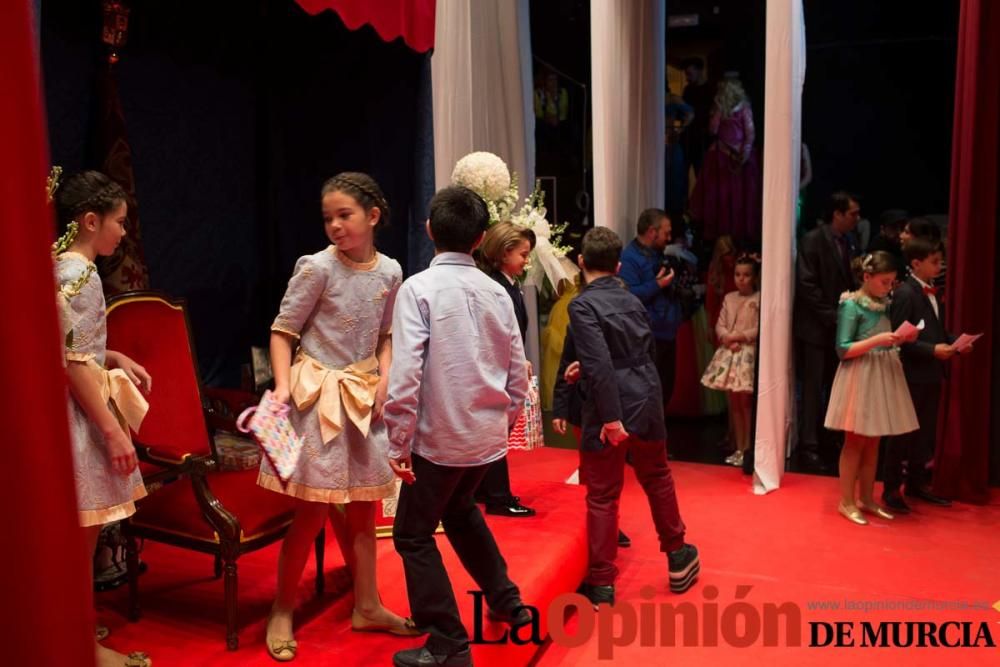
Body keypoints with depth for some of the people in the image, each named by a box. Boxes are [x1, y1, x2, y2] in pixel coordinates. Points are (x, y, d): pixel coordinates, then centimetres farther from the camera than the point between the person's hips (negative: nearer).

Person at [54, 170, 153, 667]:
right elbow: (75, 364, -21)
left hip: (76, 409, 10)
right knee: (82, 536, 1)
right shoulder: (78, 274, -17)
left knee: (78, 536, 18)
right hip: (78, 415, -10)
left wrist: (117, 359, 13)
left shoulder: (64, 266, 12)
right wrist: (114, 432, -20)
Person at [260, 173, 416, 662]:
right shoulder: (317, 267, -12)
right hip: (319, 394, -5)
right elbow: (282, 331, -9)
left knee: (363, 504, 13)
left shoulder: (390, 271, 2)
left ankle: (367, 606, 29)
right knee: (313, 509, -2)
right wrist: (283, 384, -20)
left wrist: (384, 380, -3)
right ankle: (282, 611, 19)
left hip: (363, 395, 5)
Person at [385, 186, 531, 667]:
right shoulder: (497, 292, 2)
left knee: (413, 534, 11)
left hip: (440, 435, -6)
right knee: (460, 510, 30)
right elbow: (518, 372, 6)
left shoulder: (419, 287, -13)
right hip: (488, 434, 6)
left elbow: (405, 372, -20)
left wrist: (399, 441, -13)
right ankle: (506, 602, 37)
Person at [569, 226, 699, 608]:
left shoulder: (582, 305, -11)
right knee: (657, 479, 24)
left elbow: (600, 364, -21)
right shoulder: (632, 300, 10)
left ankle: (602, 585, 12)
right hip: (647, 401, 6)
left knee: (602, 496, 3)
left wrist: (611, 416, -20)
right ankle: (677, 556, 38)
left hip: (612, 407, -6)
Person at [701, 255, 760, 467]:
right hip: (729, 354, 5)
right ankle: (739, 448, 16)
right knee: (733, 403, 8)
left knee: (746, 402, -5)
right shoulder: (729, 298, 12)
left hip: (749, 354, -5)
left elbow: (761, 329, -12)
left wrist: (738, 337, -12)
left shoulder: (759, 299, -4)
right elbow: (719, 326, 8)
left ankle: (747, 449, 3)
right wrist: (729, 340, -10)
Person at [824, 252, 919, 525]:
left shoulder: (884, 304, 10)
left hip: (883, 376, 7)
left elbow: (886, 343, 16)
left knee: (873, 442, 12)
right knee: (855, 441, 1)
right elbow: (843, 349, -16)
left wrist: (900, 339, -3)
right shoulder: (851, 305, -12)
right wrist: (876, 340, -23)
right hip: (860, 377, -7)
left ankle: (866, 499, 22)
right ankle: (846, 502, 11)